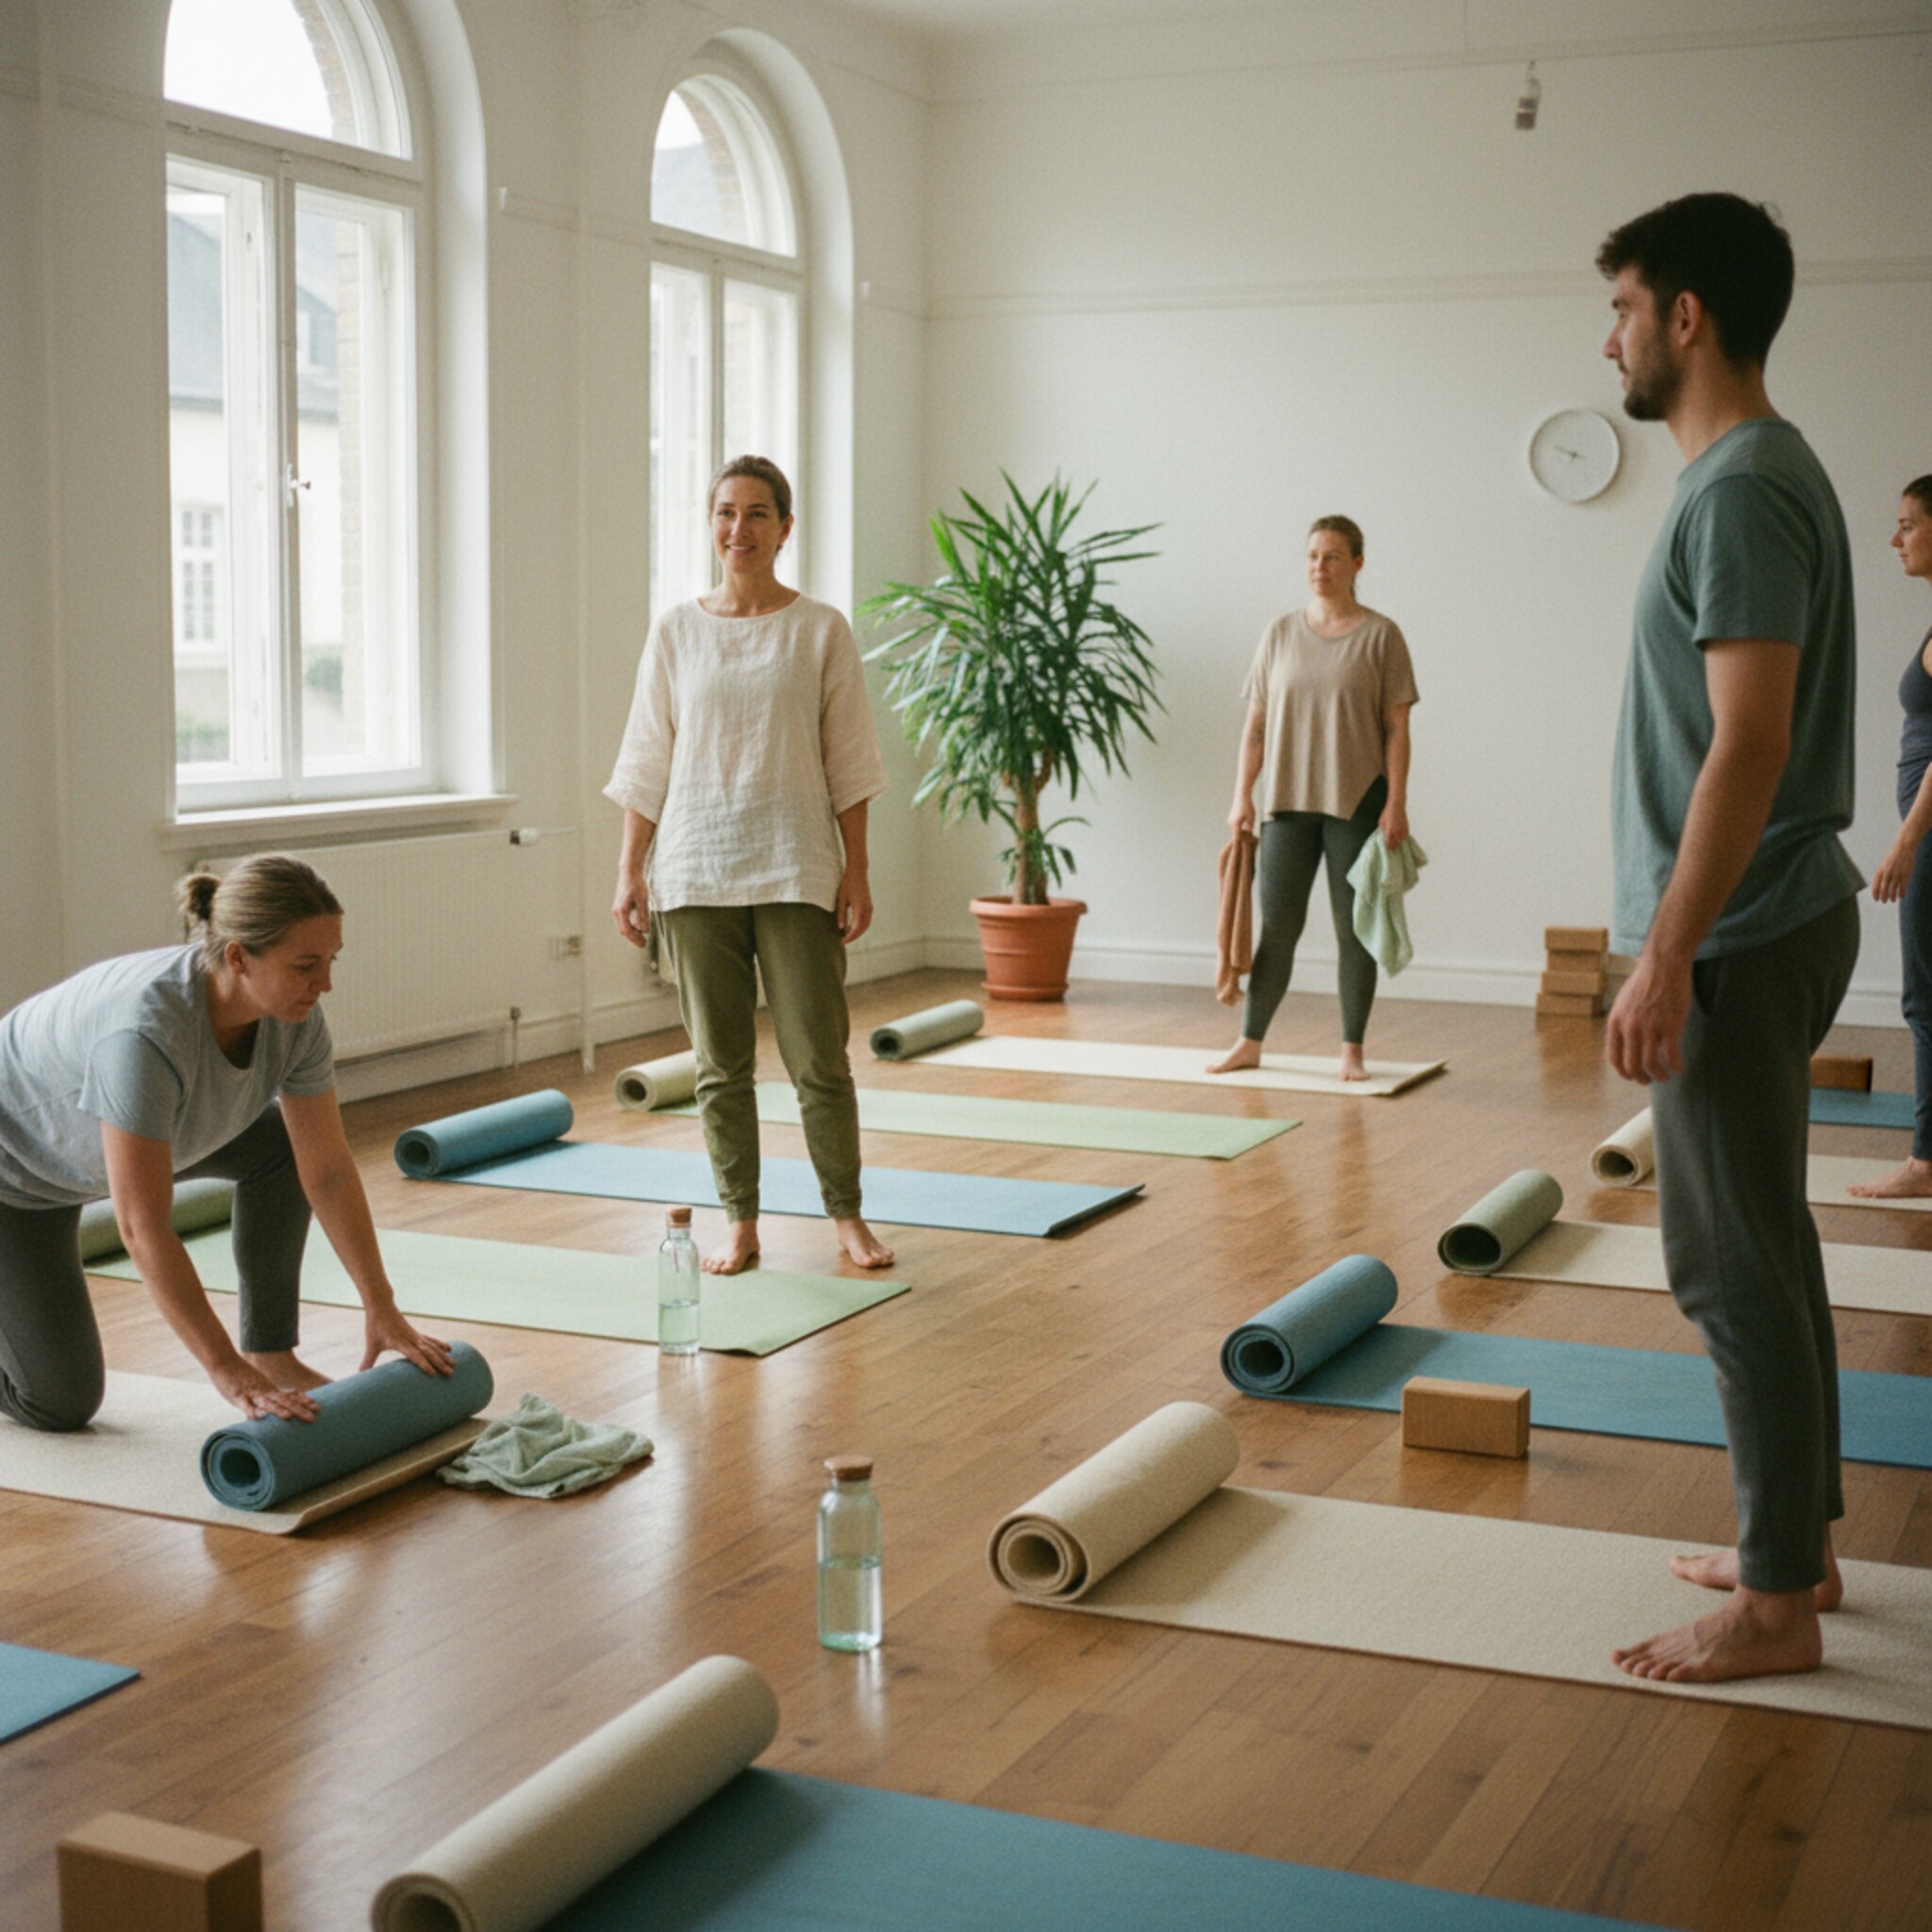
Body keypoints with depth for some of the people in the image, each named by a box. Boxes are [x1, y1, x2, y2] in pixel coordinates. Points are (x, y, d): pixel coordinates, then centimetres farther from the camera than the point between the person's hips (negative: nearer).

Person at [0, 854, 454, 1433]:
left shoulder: (293, 1017, -22)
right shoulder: (148, 1032, -43)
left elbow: (329, 1170, -12)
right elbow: (144, 1230, -41)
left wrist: (381, 1308, -11)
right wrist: (230, 1375, -40)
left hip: (85, 1126, 7)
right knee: (60, 1404, -6)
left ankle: (270, 1349, 7)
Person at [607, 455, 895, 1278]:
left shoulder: (820, 630, 2)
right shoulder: (676, 632, 6)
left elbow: (848, 765, 2)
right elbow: (647, 763, 8)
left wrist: (856, 872, -2)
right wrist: (630, 870, 4)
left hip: (795, 870, -1)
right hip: (696, 871, 2)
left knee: (819, 1056, 0)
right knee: (720, 1062, 6)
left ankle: (847, 1216, 14)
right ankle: (739, 1224, 17)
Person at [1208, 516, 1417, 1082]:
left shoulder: (1380, 635, -2)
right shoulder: (1281, 633, 7)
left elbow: (1396, 728, -4)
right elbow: (1256, 724, 9)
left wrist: (1396, 803, -11)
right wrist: (1242, 797, 3)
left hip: (1356, 802, -2)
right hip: (1289, 802, 2)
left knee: (1353, 927, 3)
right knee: (1277, 924, 4)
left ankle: (1352, 1050, 11)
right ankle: (1249, 1042, 12)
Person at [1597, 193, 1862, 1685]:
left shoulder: (1743, 491, -17)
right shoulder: (1758, 474, 15)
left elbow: (1748, 747, -23)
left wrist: (1667, 958, -23)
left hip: (1738, 940, -10)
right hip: (1759, 928, 10)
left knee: (1737, 1267, -4)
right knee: (1763, 1253, 16)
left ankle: (1777, 1605, 5)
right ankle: (1797, 1544, 27)